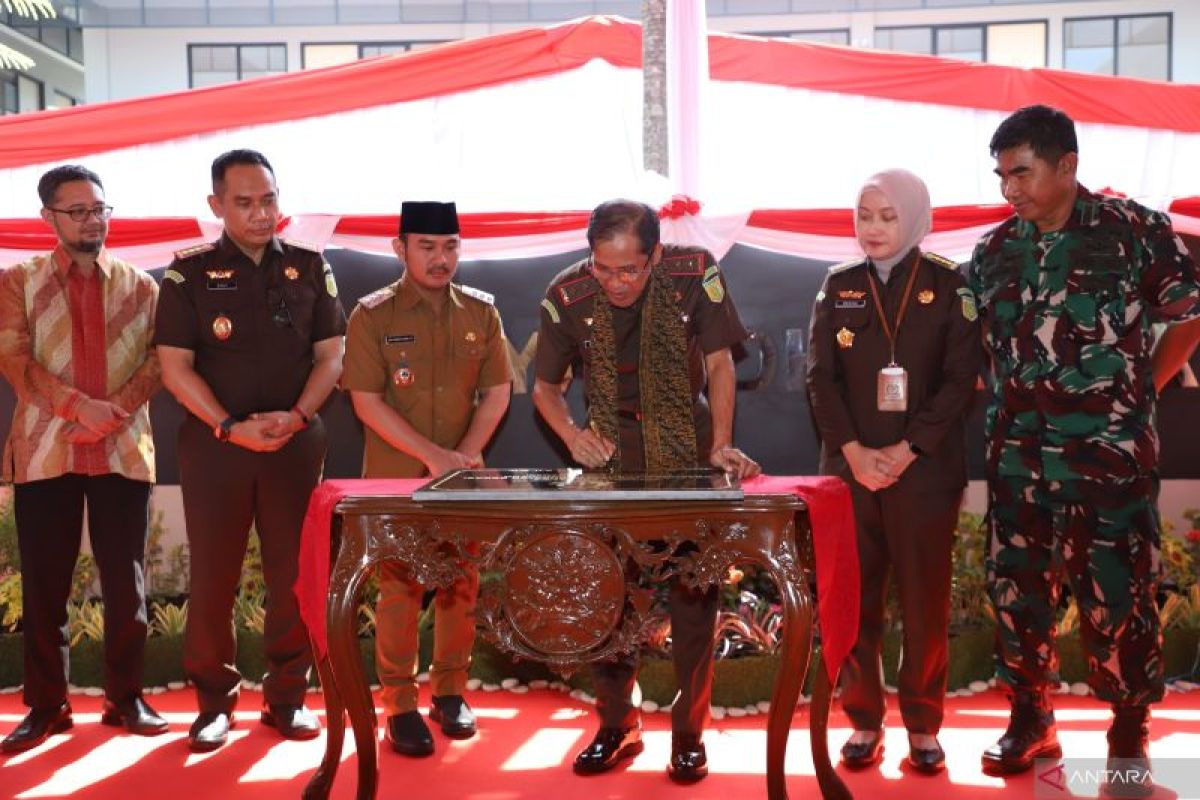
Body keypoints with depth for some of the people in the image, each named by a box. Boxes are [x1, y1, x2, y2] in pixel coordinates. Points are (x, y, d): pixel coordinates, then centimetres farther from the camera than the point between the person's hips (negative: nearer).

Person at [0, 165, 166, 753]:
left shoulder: (139, 286, 11)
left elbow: (158, 360, 3)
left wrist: (117, 410, -13)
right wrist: (79, 405, -17)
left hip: (124, 451, 1)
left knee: (126, 582, 4)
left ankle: (125, 699, 15)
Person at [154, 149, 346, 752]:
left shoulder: (309, 267, 7)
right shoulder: (189, 273, 2)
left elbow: (330, 355, 5)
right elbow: (175, 367, -3)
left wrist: (297, 416, -11)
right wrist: (230, 427, -14)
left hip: (295, 442, 1)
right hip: (213, 442, -1)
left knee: (294, 573, 4)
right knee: (212, 576, 2)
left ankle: (287, 697, 17)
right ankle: (215, 701, 16)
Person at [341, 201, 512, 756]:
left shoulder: (481, 311, 5)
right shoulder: (373, 315, -4)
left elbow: (497, 391, 5)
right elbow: (366, 400, -9)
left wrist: (467, 453, -10)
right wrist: (432, 455, -17)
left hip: (465, 475, 3)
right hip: (397, 476, -3)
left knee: (462, 584, 8)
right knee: (400, 588, 0)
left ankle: (450, 691, 23)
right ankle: (399, 705, 11)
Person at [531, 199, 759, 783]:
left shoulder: (695, 274, -13)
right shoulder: (568, 295, -11)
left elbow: (718, 362, -4)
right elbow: (545, 386, 2)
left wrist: (722, 445, -13)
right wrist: (572, 436, -15)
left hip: (687, 455, -1)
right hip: (611, 457, 2)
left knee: (693, 592, 0)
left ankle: (688, 733, 14)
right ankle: (616, 724, 21)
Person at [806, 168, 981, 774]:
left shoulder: (948, 286, 2)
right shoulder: (838, 286, 8)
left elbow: (960, 379, -4)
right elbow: (821, 377, 2)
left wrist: (906, 452, -13)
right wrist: (854, 451, -11)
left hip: (925, 469, -2)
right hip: (850, 467, 2)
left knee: (925, 600, 3)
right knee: (855, 599, 4)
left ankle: (923, 724, 16)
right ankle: (864, 720, 16)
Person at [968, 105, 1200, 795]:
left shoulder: (1136, 232, -4)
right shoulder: (994, 250, 7)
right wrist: (999, 406, 8)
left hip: (1110, 453, -4)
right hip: (1018, 454, 4)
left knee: (1119, 596, 2)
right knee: (1016, 587, 8)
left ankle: (1130, 734, 20)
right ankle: (1031, 719, 25)